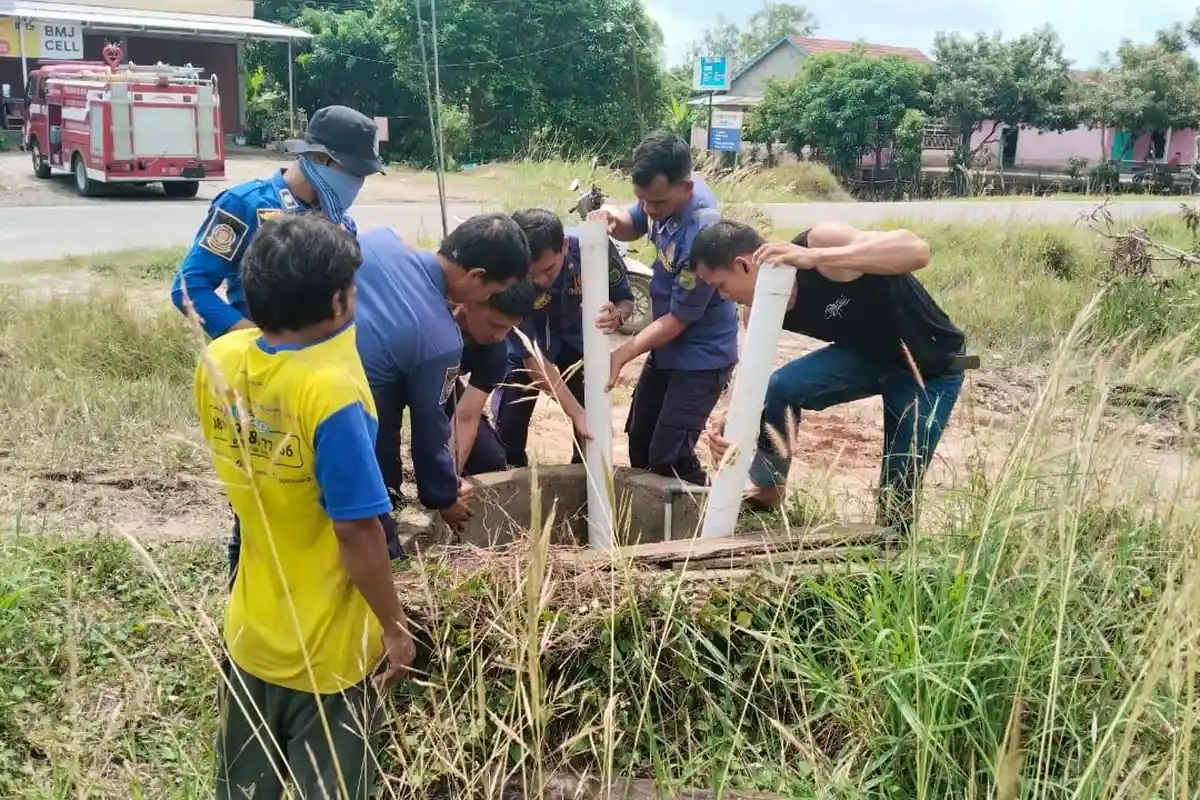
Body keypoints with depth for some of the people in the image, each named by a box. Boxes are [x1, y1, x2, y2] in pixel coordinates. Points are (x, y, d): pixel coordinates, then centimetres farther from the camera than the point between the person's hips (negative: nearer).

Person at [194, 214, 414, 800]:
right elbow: (355, 531, -25)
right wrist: (395, 626, -12)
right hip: (328, 648, -6)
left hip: (249, 631, 6)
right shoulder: (331, 389, -28)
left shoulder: (218, 361, -8)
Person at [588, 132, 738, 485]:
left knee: (668, 458, -8)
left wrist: (621, 356, -22)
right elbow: (634, 227, 9)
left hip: (701, 355, -8)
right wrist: (612, 219, -14)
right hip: (667, 344, 8)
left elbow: (678, 320, -25)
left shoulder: (701, 235, -34)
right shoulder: (666, 191, -12)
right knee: (638, 441, 18)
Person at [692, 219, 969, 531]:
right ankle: (768, 492, 4)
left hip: (930, 365, -5)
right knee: (776, 389, -18)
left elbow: (917, 250, -47)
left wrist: (815, 257, -55)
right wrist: (733, 418, -35)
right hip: (865, 353, 5)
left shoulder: (820, 240, -33)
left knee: (899, 486, -4)